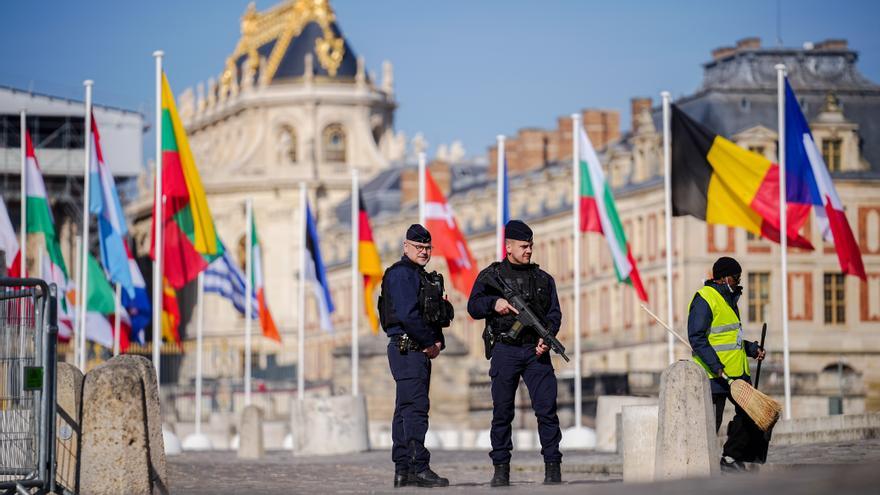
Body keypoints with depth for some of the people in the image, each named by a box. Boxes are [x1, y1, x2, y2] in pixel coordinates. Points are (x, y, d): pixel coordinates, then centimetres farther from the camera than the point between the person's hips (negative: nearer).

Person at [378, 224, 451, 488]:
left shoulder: (423, 276, 21)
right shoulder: (401, 273, -10)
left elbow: (434, 315, 22)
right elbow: (407, 314, -20)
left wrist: (438, 342, 4)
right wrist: (431, 343, -12)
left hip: (419, 351, 11)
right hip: (408, 348, -11)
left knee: (406, 410, 10)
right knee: (415, 408, -14)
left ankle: (403, 470, 12)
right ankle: (418, 468, -17)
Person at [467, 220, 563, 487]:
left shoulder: (543, 278, 13)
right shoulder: (491, 275, 8)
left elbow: (554, 312, 9)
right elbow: (473, 306, 3)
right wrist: (494, 302, -16)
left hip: (536, 350, 1)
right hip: (505, 351, -1)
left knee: (546, 408, -7)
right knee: (502, 412, 1)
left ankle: (553, 467, -2)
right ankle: (501, 469, 7)